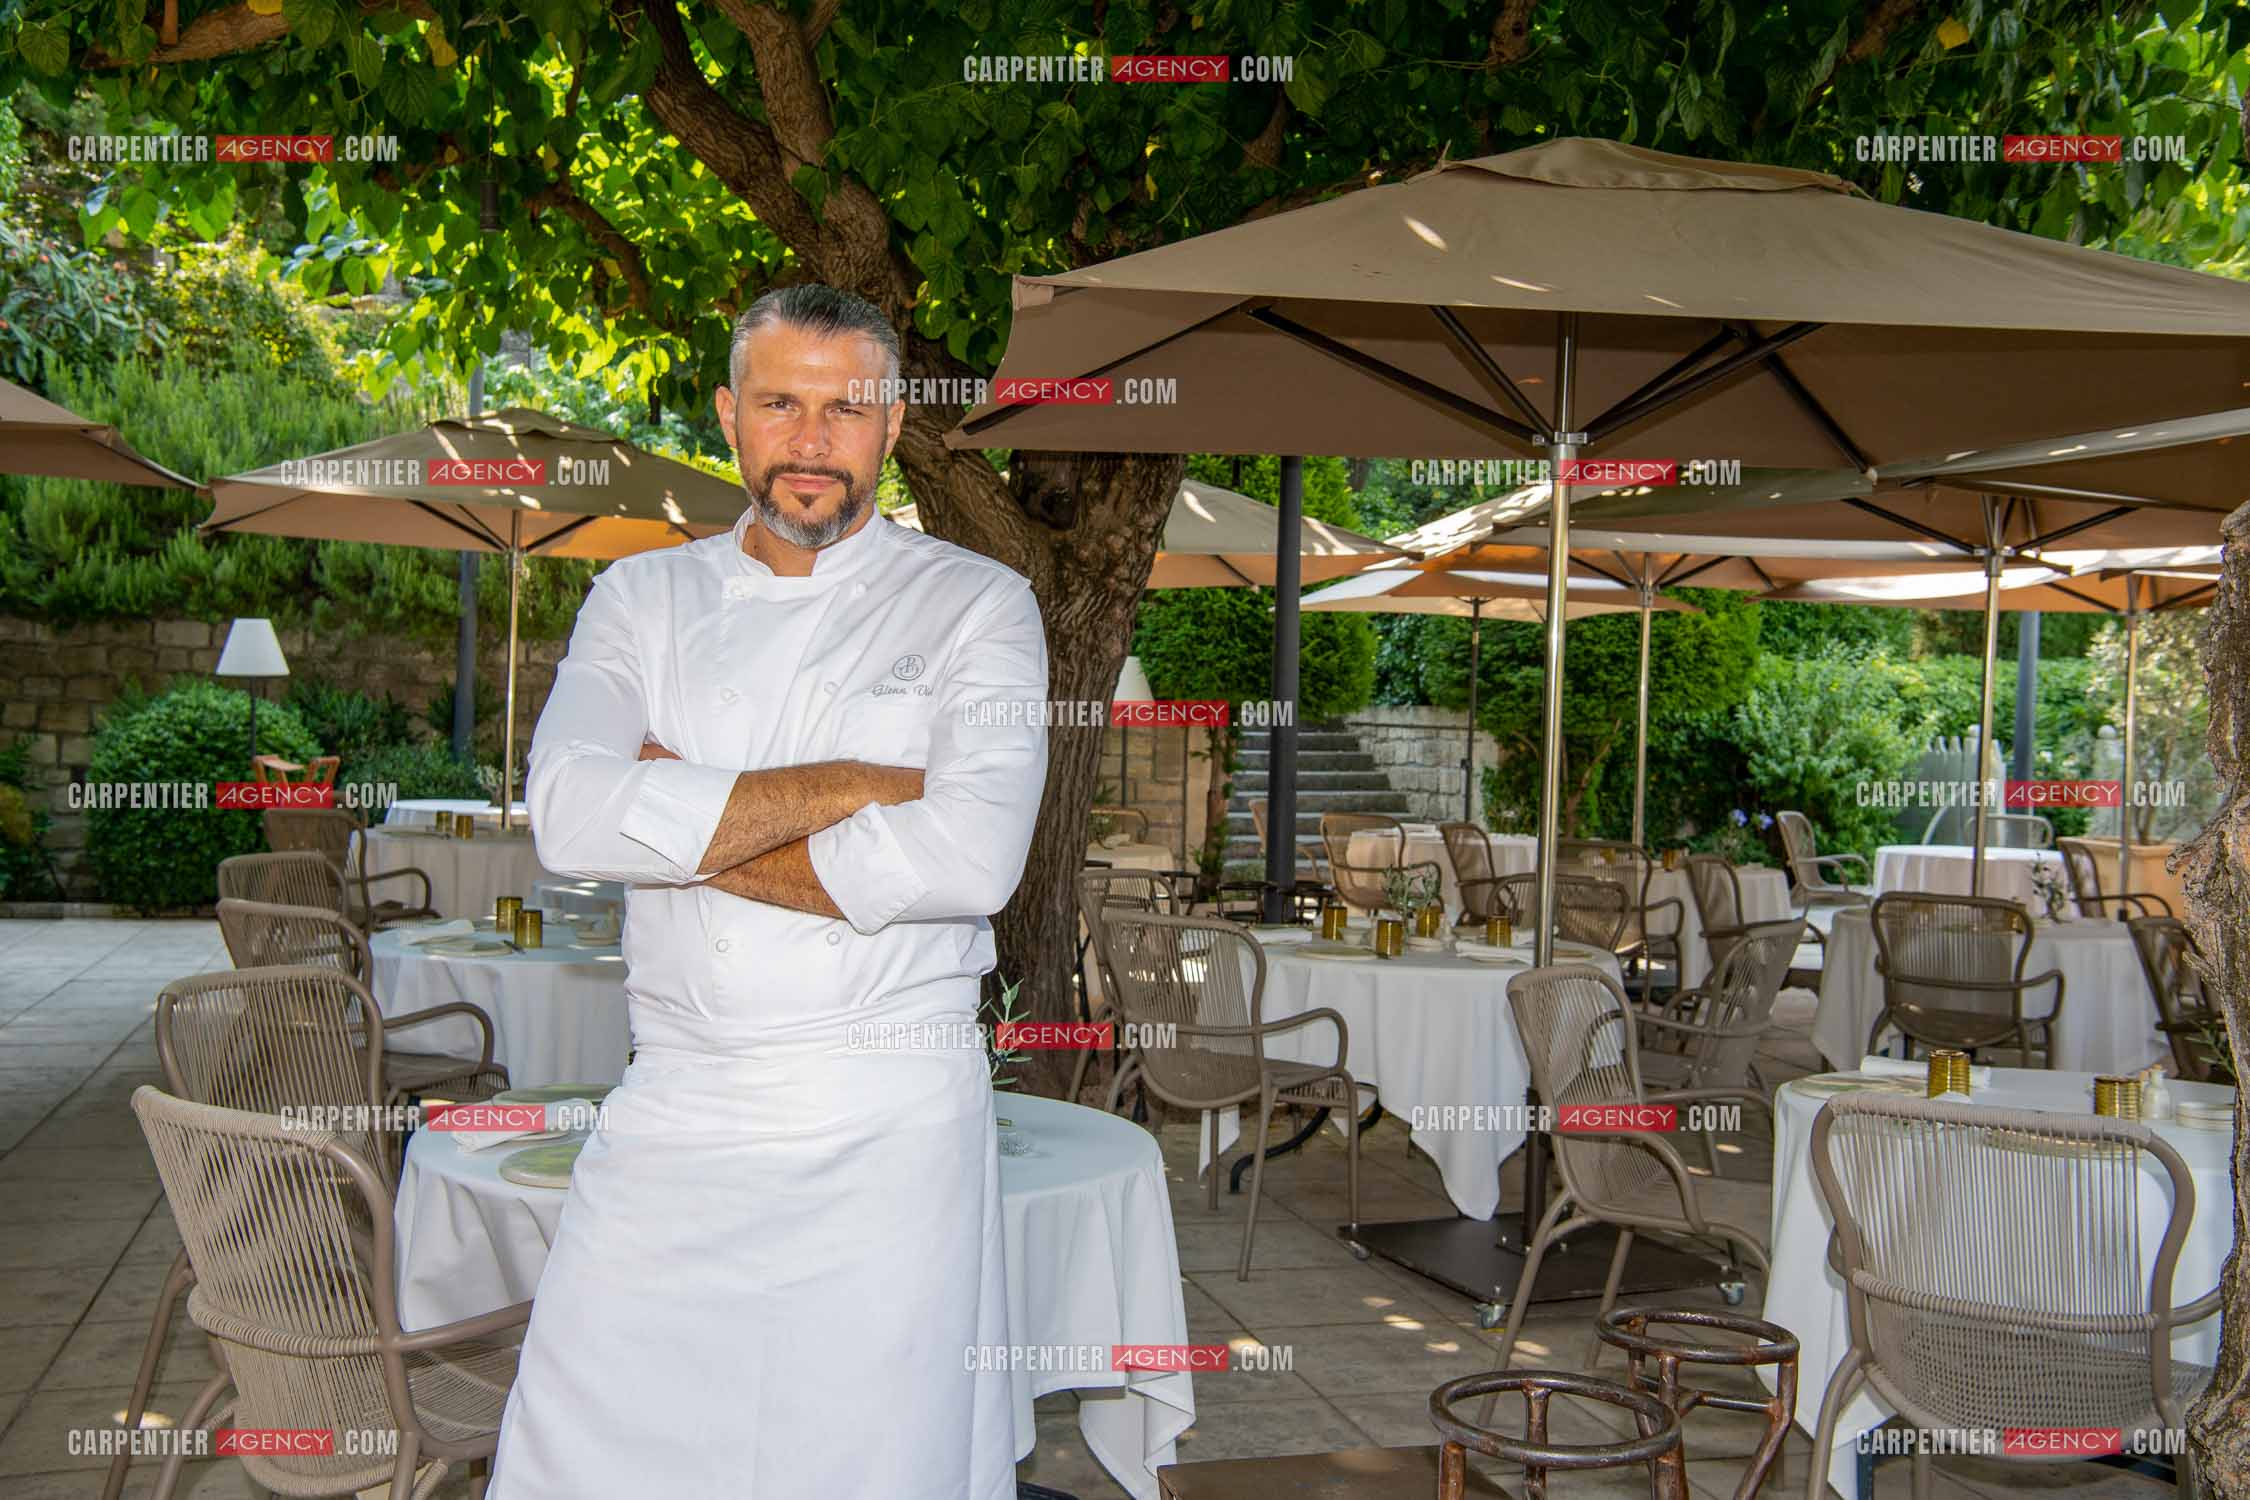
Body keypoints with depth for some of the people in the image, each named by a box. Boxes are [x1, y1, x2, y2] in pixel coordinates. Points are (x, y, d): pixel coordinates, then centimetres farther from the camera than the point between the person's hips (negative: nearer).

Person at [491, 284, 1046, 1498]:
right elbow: (569, 815, -8)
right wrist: (851, 785, -11)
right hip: (671, 1113, 3)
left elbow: (969, 856, -15)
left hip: (888, 1124, -2)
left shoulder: (977, 605, 2)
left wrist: (687, 827, -7)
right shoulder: (641, 599, 10)